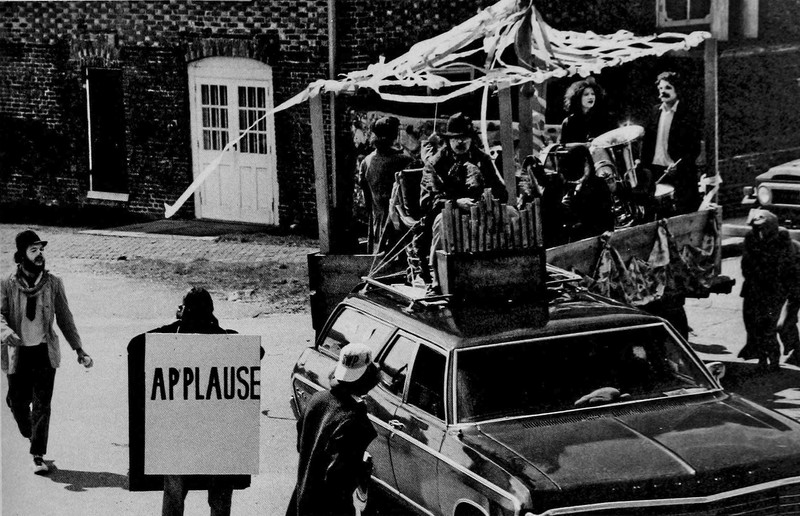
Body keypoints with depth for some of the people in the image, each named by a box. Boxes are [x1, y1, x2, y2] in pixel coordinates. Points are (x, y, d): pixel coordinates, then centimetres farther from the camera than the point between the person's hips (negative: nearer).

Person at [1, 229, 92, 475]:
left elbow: (64, 318, 8)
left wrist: (79, 349, 6)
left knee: (42, 404, -4)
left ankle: (38, 456, 1)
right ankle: (29, 435, 39)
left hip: (45, 351, 0)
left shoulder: (53, 283, 2)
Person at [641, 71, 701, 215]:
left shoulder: (686, 115, -6)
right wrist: (644, 165, 6)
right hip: (656, 170, 5)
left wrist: (678, 166, -19)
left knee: (683, 213, -3)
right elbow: (647, 141, 14)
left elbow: (694, 148, -8)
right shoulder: (656, 111, 10)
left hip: (679, 173, -5)